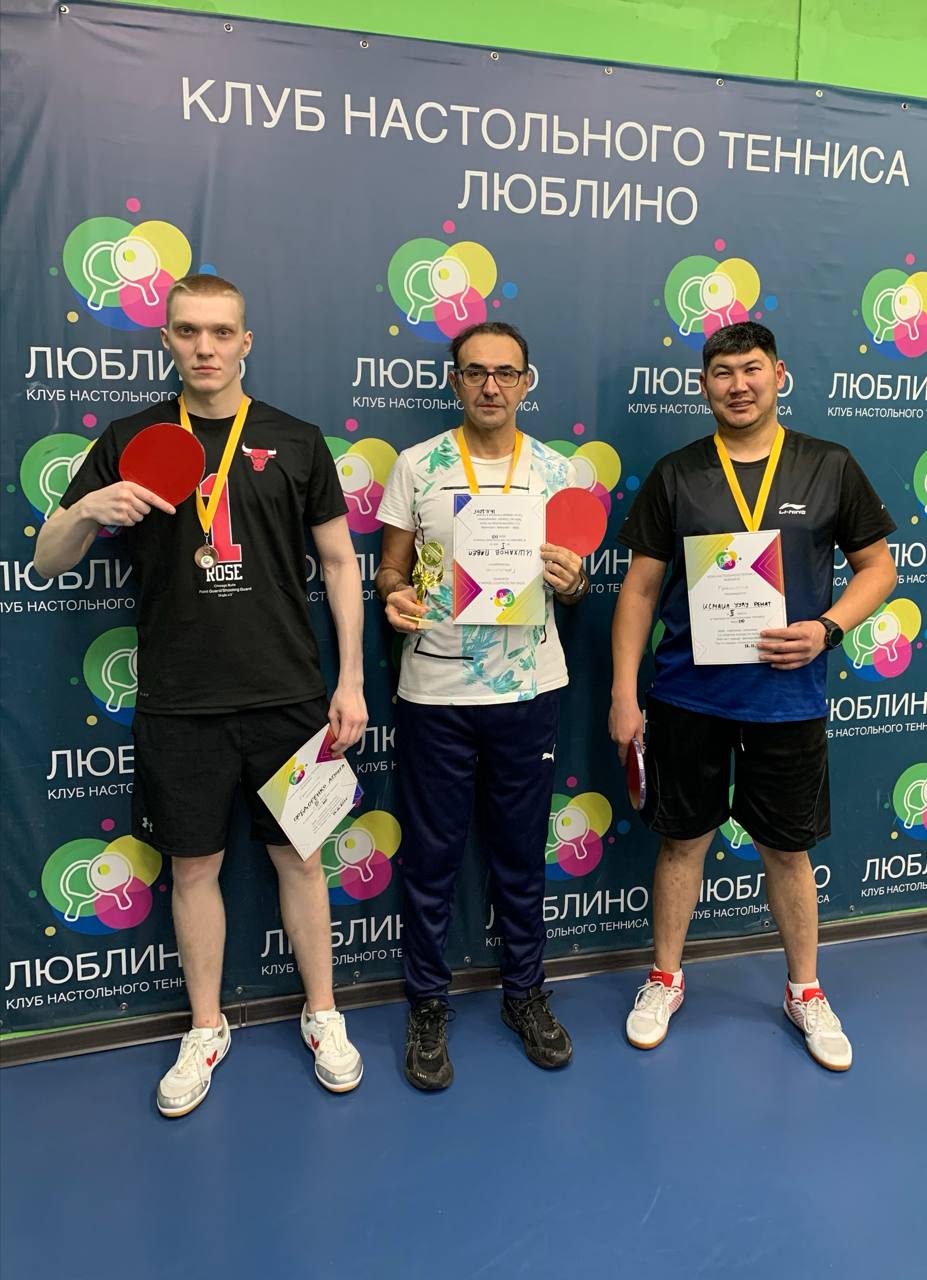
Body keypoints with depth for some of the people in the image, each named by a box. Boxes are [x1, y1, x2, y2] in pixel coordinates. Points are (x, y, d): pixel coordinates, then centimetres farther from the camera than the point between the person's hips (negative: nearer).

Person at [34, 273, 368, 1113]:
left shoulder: (295, 441, 2)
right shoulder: (129, 442, 3)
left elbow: (340, 563, 4)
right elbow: (47, 564, 4)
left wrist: (352, 679, -1)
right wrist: (88, 511, -18)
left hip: (287, 696, 0)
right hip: (178, 704, 1)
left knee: (298, 854, 10)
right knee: (193, 863, 11)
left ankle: (323, 1016, 30)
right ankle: (206, 1030, 32)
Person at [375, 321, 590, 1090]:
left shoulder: (557, 472, 4)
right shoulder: (416, 466, 1)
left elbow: (574, 584, 8)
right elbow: (391, 569, 4)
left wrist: (572, 583, -15)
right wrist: (395, 597, -18)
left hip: (529, 689, 1)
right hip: (433, 691, -1)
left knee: (522, 851, 13)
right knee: (432, 855, 9)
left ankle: (526, 992, 32)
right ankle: (428, 1005, 26)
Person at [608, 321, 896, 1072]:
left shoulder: (829, 468, -1)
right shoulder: (676, 475, -1)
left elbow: (877, 566, 5)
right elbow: (641, 588, 1)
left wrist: (827, 629, -14)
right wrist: (624, 693, -3)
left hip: (787, 696, 0)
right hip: (688, 697, 0)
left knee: (788, 848, 13)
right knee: (684, 839, 12)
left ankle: (806, 992, 34)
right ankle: (666, 979, 32)